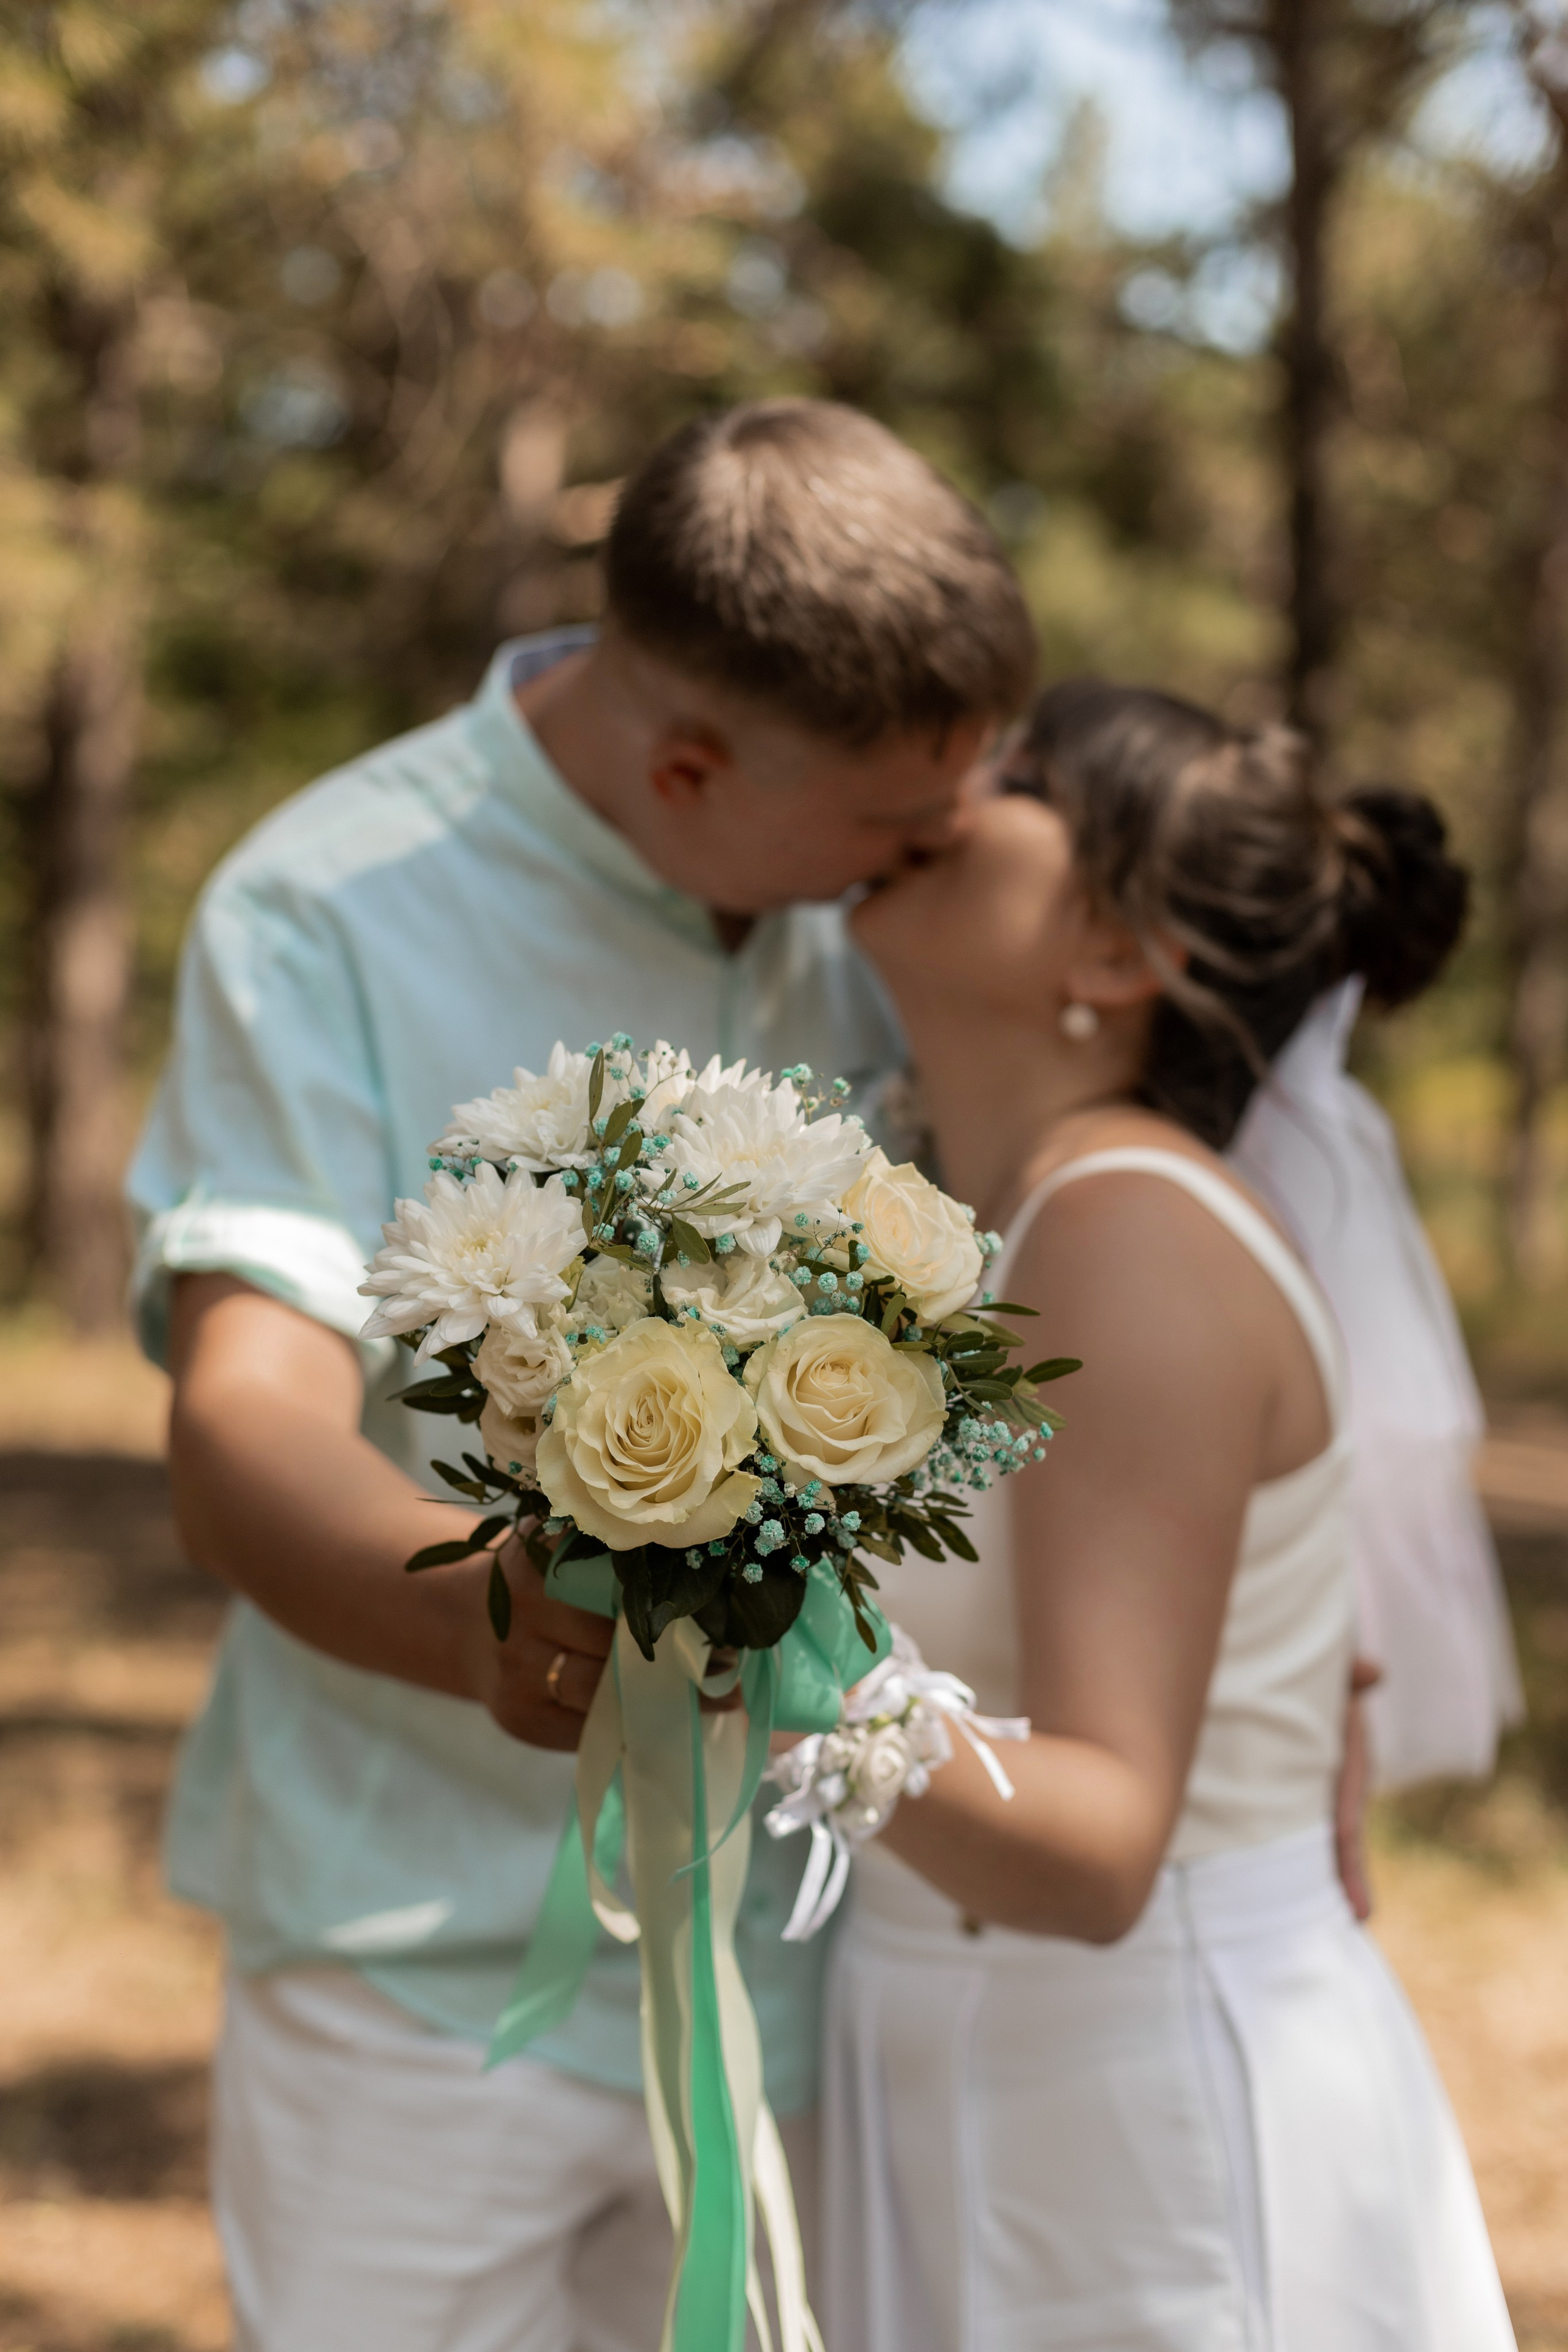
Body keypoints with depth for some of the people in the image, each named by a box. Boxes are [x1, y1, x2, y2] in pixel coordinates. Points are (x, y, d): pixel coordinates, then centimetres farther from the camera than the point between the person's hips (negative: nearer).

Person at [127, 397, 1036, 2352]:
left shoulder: (855, 924, 2)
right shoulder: (324, 918, -14)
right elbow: (243, 1436, -24)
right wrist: (490, 1621, -46)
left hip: (786, 1949, 5)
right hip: (433, 1966, -4)